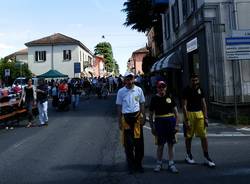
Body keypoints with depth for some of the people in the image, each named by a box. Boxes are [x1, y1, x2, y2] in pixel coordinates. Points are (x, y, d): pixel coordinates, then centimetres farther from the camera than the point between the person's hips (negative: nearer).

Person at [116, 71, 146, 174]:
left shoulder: (139, 90, 3)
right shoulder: (121, 91, 0)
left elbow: (142, 104, 10)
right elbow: (119, 107, 4)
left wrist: (143, 117, 4)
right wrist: (120, 122, 1)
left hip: (137, 117, 1)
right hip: (126, 117, -1)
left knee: (139, 141, 7)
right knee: (128, 143, 6)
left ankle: (138, 163, 24)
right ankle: (130, 165, 21)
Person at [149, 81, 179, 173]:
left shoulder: (170, 97, 4)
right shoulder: (154, 99, 0)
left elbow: (176, 111, 6)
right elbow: (151, 114, 3)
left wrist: (176, 124, 1)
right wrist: (152, 127, -1)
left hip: (171, 122, 2)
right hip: (159, 123, -1)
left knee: (171, 144, 9)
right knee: (160, 145, 6)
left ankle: (171, 164, 20)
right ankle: (159, 163, 22)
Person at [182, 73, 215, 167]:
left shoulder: (200, 89, 8)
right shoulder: (186, 90, -5)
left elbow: (204, 104, 10)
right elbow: (184, 106, -8)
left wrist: (205, 117, 4)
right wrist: (186, 120, -14)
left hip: (199, 114, 4)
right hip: (190, 114, -3)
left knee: (204, 136, 1)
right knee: (188, 136, 8)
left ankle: (206, 157, 10)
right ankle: (188, 155, 25)